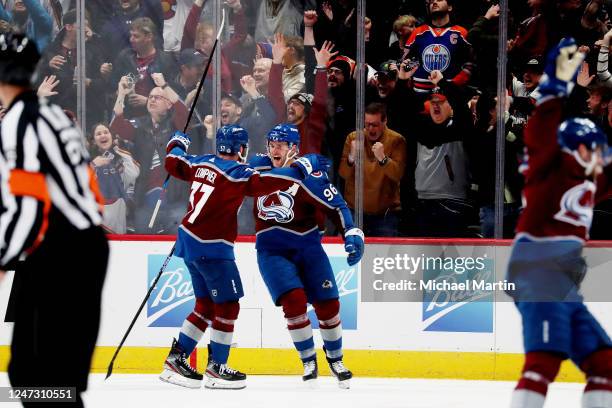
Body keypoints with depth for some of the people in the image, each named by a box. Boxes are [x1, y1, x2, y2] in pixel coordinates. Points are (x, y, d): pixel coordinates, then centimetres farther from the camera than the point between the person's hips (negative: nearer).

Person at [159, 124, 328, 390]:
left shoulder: (202, 163, 7)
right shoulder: (236, 173, -15)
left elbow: (173, 163, 21)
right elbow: (265, 182, -27)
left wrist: (177, 144, 42)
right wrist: (303, 167, -22)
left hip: (189, 242, 9)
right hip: (211, 248, -9)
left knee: (206, 306, 16)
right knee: (227, 306, 1)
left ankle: (176, 360, 17)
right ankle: (216, 368, 7)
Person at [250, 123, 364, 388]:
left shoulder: (308, 175, -14)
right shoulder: (258, 167, -2)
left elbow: (336, 206, -14)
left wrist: (352, 235, -22)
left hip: (306, 245, -1)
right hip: (271, 249, 1)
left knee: (327, 304, -2)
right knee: (293, 300, -18)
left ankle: (335, 358, 23)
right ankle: (308, 361, -3)